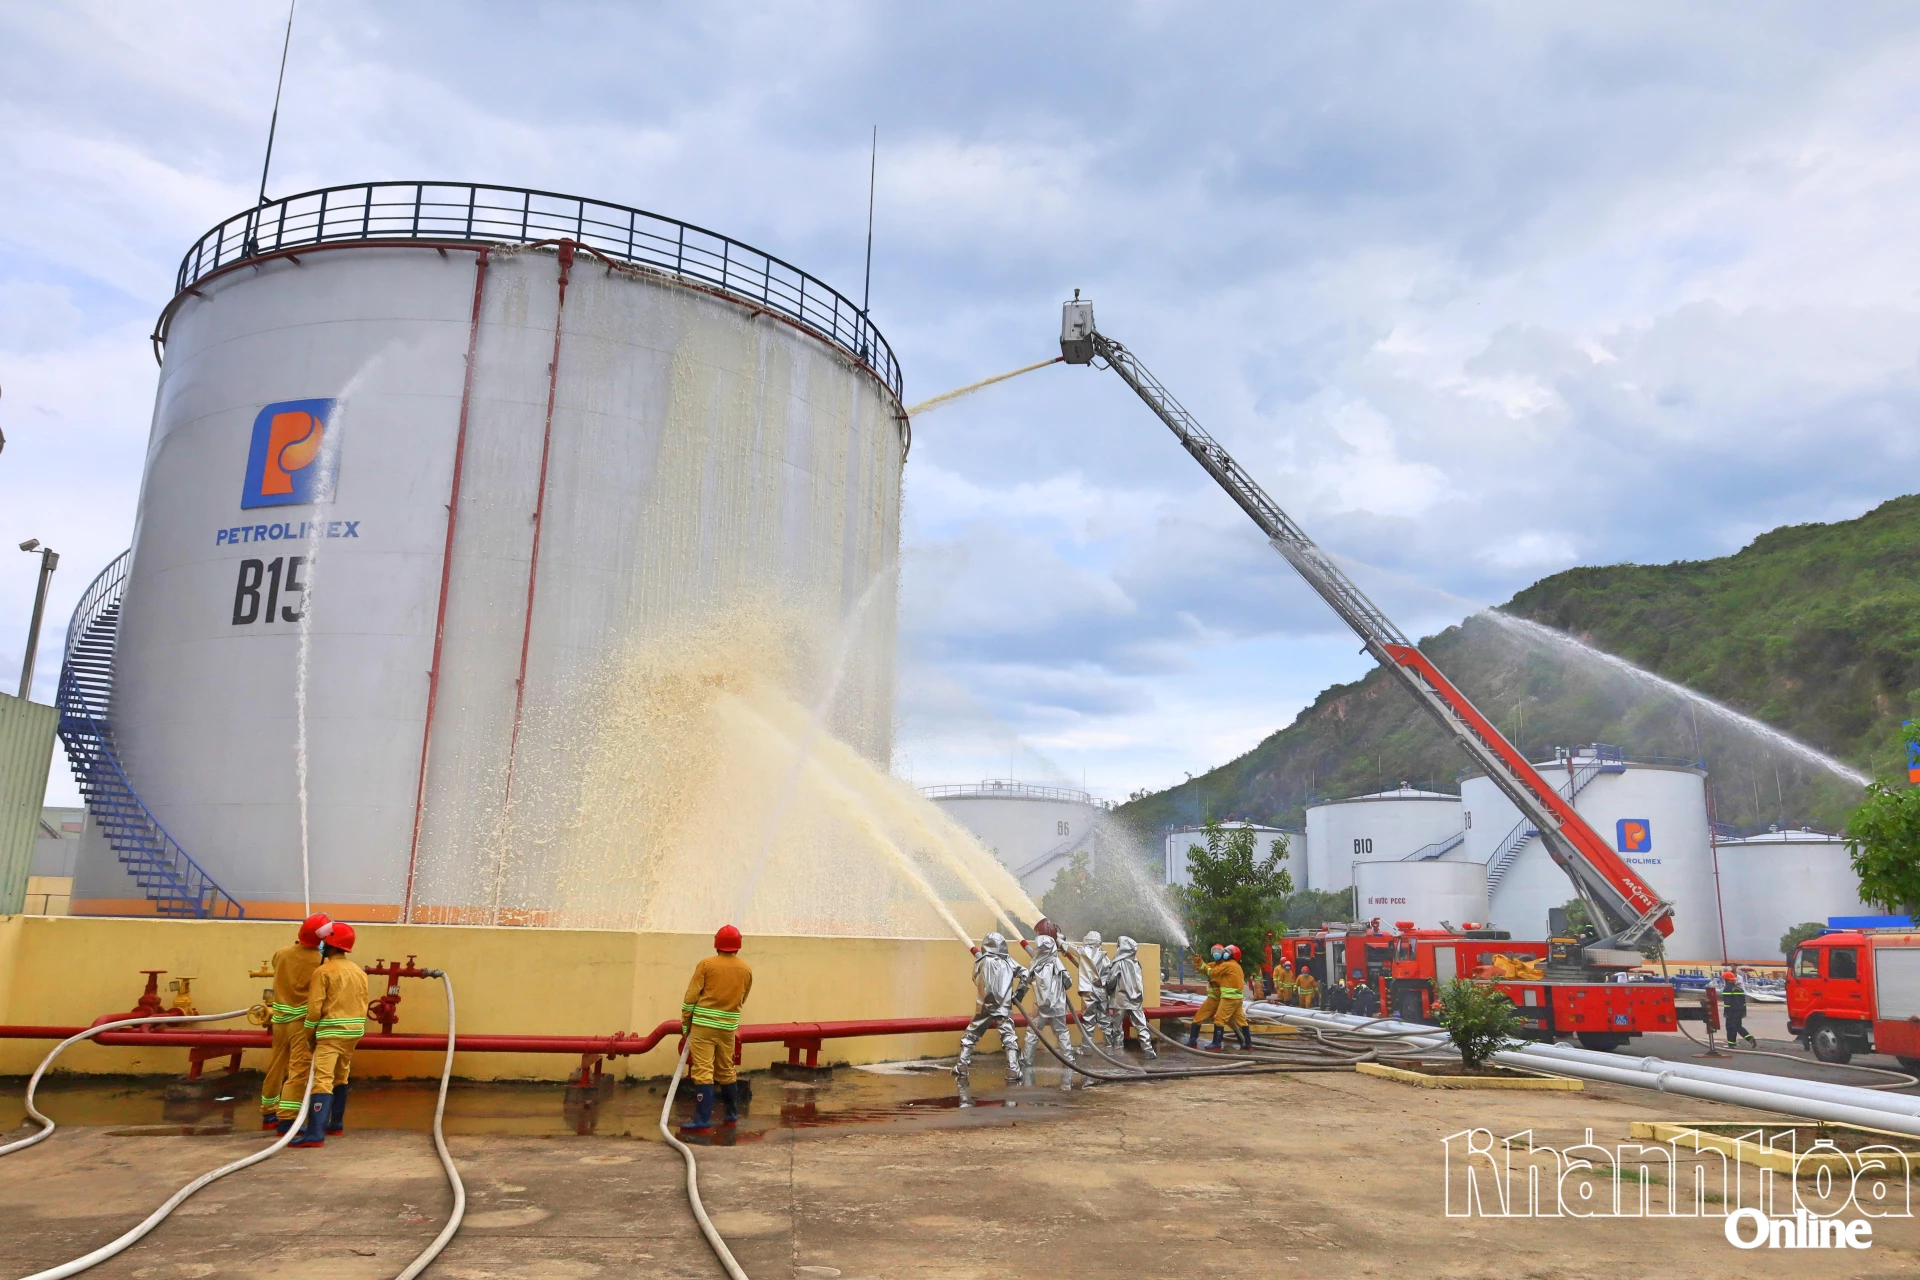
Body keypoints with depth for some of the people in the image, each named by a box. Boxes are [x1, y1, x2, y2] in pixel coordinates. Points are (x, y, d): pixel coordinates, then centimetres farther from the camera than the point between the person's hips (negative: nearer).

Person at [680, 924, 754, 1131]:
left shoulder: (706, 964, -6)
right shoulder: (747, 969, 3)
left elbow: (690, 997, -5)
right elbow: (742, 1000, 11)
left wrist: (685, 1023, 6)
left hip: (703, 1025, -4)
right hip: (728, 1027, 4)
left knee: (702, 1072, -4)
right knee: (726, 1071, 18)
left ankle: (703, 1120, -7)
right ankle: (731, 1114, 28)